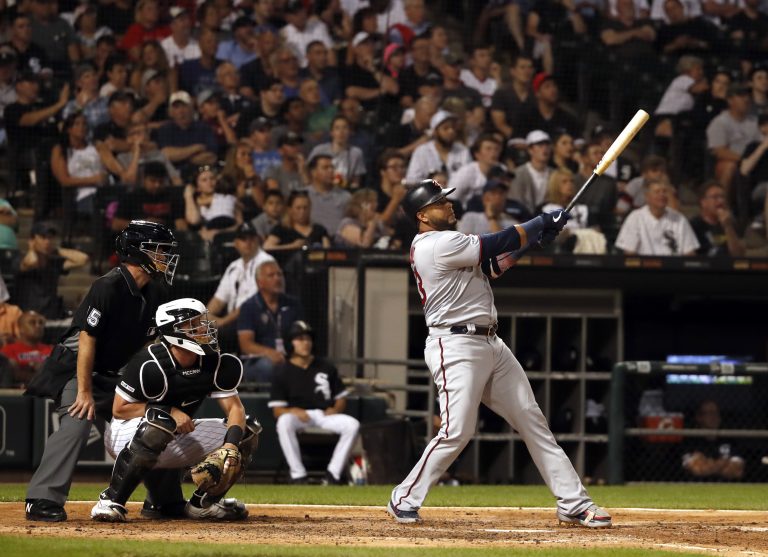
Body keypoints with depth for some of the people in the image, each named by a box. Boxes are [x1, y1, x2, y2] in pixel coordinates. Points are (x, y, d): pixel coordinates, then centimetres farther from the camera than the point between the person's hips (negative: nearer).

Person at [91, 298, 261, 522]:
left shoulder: (214, 363, -6)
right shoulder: (150, 364, -25)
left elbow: (234, 407, -6)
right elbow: (119, 409, -20)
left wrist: (231, 445, -25)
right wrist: (170, 412, -25)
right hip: (126, 435, -7)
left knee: (247, 432, -3)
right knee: (160, 423, -42)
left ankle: (202, 502, 6)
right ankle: (111, 500, -31)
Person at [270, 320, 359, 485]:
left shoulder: (326, 367, 12)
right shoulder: (283, 372, 4)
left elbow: (341, 398, 16)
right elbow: (277, 410, 0)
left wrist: (335, 409, -7)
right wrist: (294, 411, -21)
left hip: (325, 414, 2)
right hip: (297, 415, -2)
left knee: (352, 425, -25)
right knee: (284, 422, -37)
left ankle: (333, 474, -20)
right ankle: (298, 476, -32)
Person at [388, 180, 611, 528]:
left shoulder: (441, 244, 17)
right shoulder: (439, 245, -14)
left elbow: (492, 265, 16)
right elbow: (498, 246, -13)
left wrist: (538, 235, 5)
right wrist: (540, 223, 2)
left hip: (490, 343, 10)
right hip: (456, 346, -10)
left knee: (532, 420, 7)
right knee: (457, 432, -15)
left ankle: (573, 503, 8)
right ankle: (404, 500, 3)